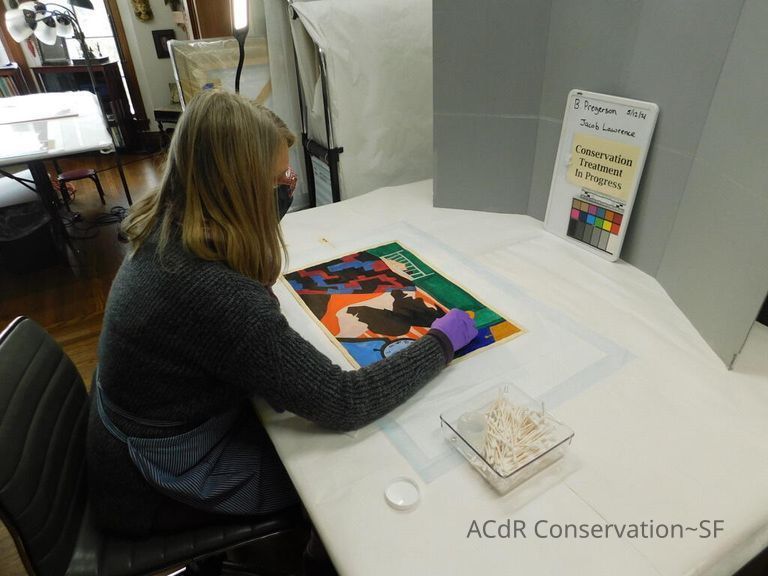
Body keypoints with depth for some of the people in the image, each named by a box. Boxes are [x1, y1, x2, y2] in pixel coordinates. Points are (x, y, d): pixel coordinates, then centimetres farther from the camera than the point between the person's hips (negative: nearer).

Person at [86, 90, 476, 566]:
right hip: (160, 485, -7)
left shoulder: (166, 229, -11)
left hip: (151, 437, 7)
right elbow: (342, 404, -33)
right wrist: (443, 342, -22)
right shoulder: (213, 293, -38)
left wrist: (281, 195, 12)